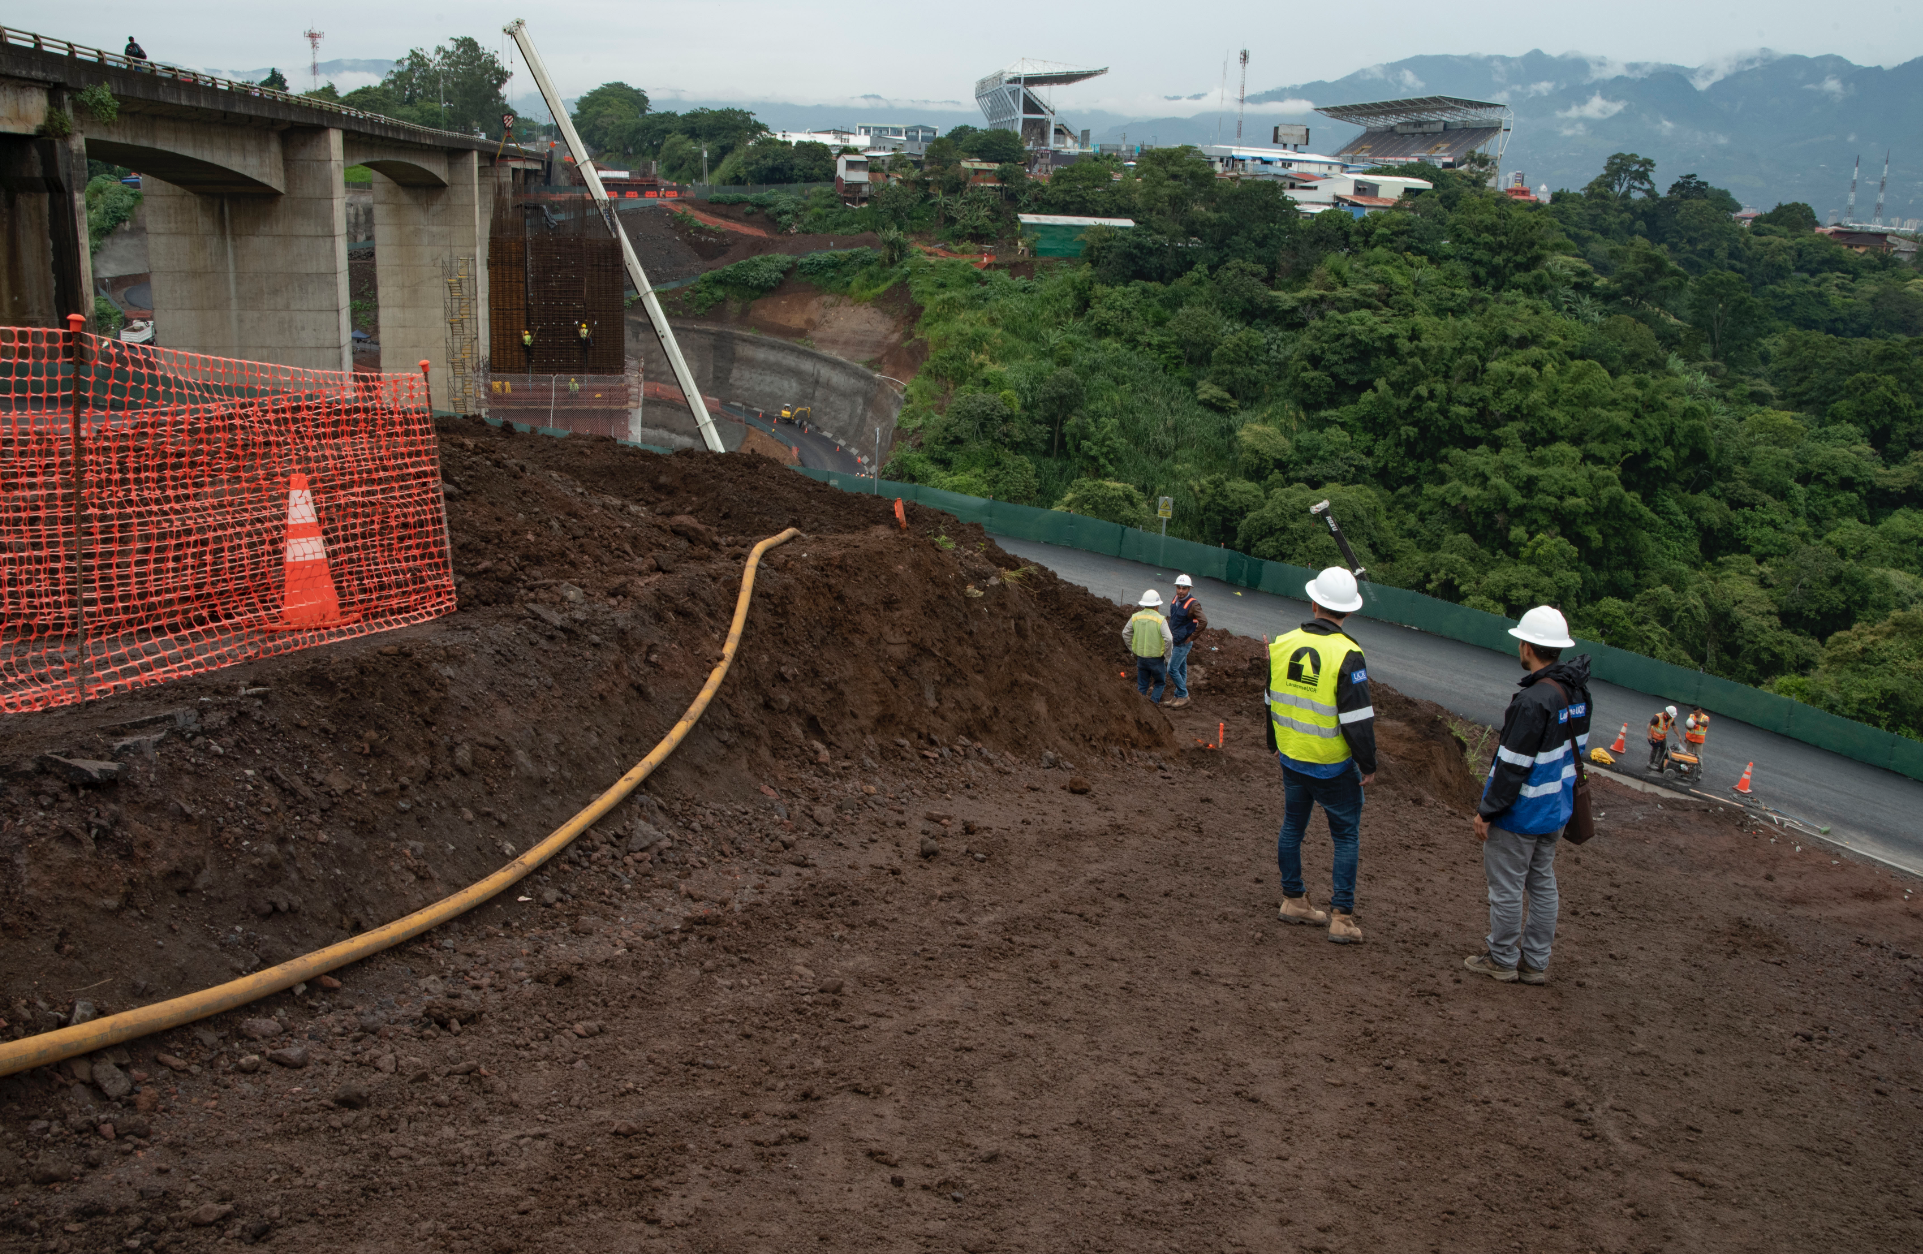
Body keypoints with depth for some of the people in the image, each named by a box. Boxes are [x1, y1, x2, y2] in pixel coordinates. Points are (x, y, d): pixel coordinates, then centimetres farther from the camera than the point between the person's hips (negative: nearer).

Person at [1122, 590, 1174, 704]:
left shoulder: (1135, 617, -4)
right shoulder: (1160, 620, -18)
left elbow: (1125, 633, 6)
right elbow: (1168, 639, -23)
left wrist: (1132, 649, 17)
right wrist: (1167, 656, -9)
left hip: (1140, 657, 4)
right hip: (1156, 658, -4)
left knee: (1142, 685, 17)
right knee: (1160, 683, 17)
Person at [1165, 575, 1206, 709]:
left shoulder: (1193, 604, -22)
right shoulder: (1176, 600, 3)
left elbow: (1203, 622, -31)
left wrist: (1191, 637, -22)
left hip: (1183, 643, -8)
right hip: (1175, 641, 8)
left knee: (1172, 669, -8)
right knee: (1181, 669, 16)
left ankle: (1183, 695, 3)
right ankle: (1178, 696, 24)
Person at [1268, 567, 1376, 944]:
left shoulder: (1282, 645, -2)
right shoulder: (1347, 655, -21)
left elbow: (1271, 701, 11)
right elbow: (1358, 719, -19)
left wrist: (1275, 744, 25)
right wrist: (1368, 765, -6)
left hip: (1291, 759, 5)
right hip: (1333, 767, -5)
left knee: (1292, 826, 19)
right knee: (1346, 837, 7)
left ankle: (1293, 900, 29)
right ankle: (1341, 917, 7)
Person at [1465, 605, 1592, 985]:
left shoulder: (1533, 701, -27)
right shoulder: (1576, 692, 1)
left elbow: (1513, 765, -24)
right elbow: (1578, 749, 13)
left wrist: (1487, 811, -15)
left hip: (1520, 812, -9)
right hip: (1556, 811, 9)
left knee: (1506, 887, 5)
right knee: (1542, 883, 17)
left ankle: (1501, 960, 17)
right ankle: (1535, 962, 26)